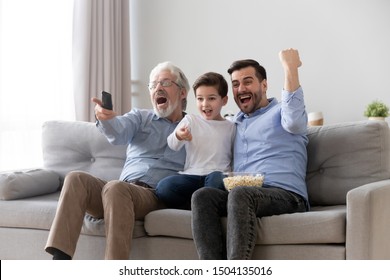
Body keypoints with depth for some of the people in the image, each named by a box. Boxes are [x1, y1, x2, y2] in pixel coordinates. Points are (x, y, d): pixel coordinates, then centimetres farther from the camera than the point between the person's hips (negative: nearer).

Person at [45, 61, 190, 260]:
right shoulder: (140, 117, 20)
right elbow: (119, 133, -3)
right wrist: (106, 119, -27)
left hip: (156, 196, -4)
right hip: (123, 189, 4)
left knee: (115, 187, -35)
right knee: (76, 178, -23)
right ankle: (59, 259, -32)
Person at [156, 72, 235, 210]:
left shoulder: (230, 127, 15)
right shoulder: (190, 120, 14)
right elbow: (173, 146, 0)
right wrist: (178, 136, -25)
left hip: (217, 174, -1)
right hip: (191, 176, 1)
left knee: (217, 178, -38)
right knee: (163, 187, -27)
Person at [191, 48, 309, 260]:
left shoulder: (279, 112, 11)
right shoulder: (236, 123, 31)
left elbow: (294, 121, -16)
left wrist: (290, 68, -16)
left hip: (286, 195, -5)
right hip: (240, 195, 5)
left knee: (239, 194, -36)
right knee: (202, 196, -24)